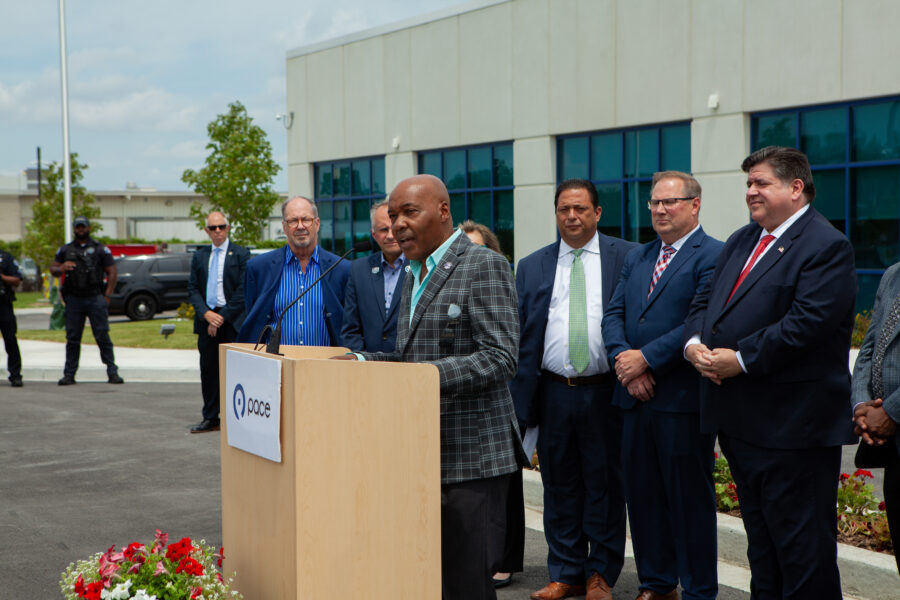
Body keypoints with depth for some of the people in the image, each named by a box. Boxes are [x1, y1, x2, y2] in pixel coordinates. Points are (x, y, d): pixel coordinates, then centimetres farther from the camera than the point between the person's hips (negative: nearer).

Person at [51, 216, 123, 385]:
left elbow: (112, 273, 4)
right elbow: (52, 268, 16)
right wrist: (61, 268, -9)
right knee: (72, 338, 3)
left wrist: (107, 296, -6)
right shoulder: (65, 250, 15)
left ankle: (112, 372, -2)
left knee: (102, 336, -5)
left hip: (95, 298, -2)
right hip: (73, 300, 2)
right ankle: (69, 374, 8)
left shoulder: (100, 249, 7)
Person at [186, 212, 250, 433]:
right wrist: (206, 314, -7)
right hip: (206, 318, 4)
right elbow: (193, 289, 9)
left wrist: (222, 317, -11)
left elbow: (243, 291, -7)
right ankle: (210, 418, 14)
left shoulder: (241, 254, 0)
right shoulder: (199, 256, 13)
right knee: (208, 369, 7)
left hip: (232, 321, -4)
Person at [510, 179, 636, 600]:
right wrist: (520, 399, 3)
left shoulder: (627, 257, 2)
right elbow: (520, 336, 8)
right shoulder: (531, 266, 10)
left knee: (606, 484, 4)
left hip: (606, 392, -2)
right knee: (560, 486, 9)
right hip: (554, 393, 3)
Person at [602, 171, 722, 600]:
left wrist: (646, 358, -17)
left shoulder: (713, 256, -7)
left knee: (690, 497, 1)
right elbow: (613, 315, 11)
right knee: (641, 494, 13)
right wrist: (624, 360, -7)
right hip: (637, 397, 7)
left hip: (683, 399, -7)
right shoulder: (636, 257, 17)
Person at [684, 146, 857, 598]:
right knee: (760, 540, 18)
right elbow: (705, 302, 16)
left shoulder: (826, 247, -12)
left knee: (802, 546, -2)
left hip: (792, 426, -9)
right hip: (741, 422, 9)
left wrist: (740, 359, -20)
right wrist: (695, 343, -5)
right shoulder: (740, 242, 16)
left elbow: (805, 324, -22)